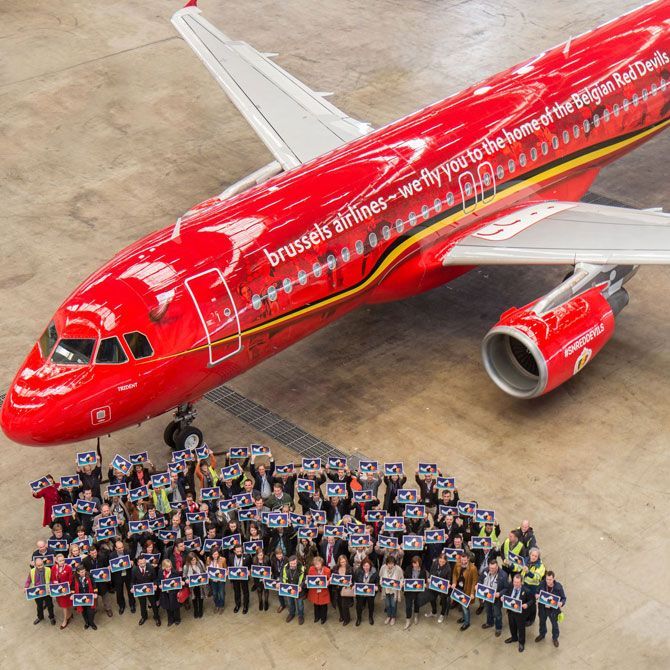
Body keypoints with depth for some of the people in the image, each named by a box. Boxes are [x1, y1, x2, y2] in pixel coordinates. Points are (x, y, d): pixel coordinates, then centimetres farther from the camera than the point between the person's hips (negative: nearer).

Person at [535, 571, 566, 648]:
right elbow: (537, 592, -2)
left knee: (554, 624, 21)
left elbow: (563, 598, -15)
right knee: (542, 622, 27)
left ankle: (555, 638, 48)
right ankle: (542, 635, 56)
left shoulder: (558, 586, -26)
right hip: (543, 608, 2)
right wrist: (536, 596, -26)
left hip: (553, 609, -2)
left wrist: (561, 603, -38)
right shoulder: (542, 584, -19)